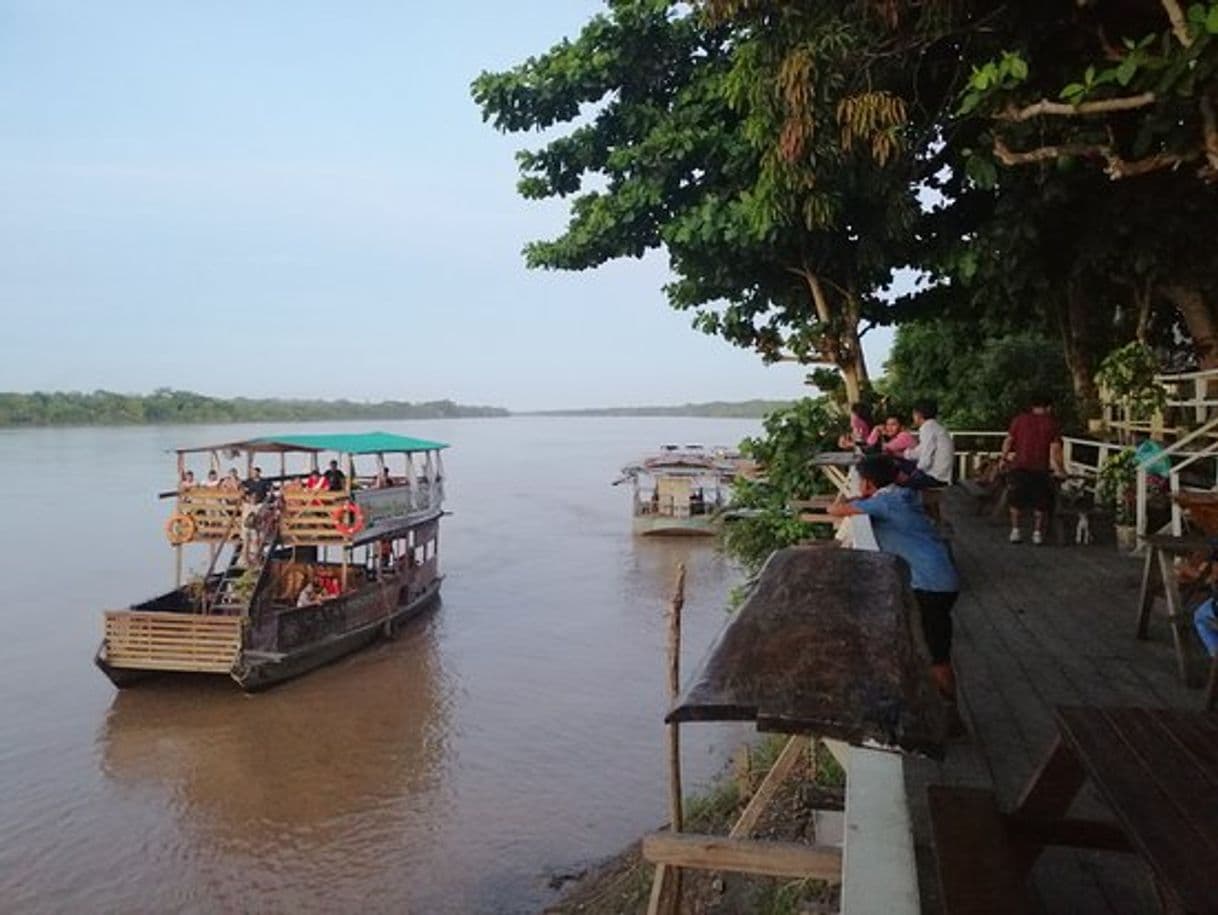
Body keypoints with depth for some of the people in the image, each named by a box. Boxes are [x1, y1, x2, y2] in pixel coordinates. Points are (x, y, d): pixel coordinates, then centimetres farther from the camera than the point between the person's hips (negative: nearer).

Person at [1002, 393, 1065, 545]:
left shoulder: (1019, 420, 5)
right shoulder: (1052, 424, 2)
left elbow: (1008, 441, 2)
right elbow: (1055, 450, -4)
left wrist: (1004, 458, 13)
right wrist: (1060, 469, 1)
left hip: (1019, 466, 1)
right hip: (1041, 468, -1)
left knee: (1017, 500, 13)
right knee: (1040, 503, 12)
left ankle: (1015, 530, 12)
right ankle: (1037, 532, 12)